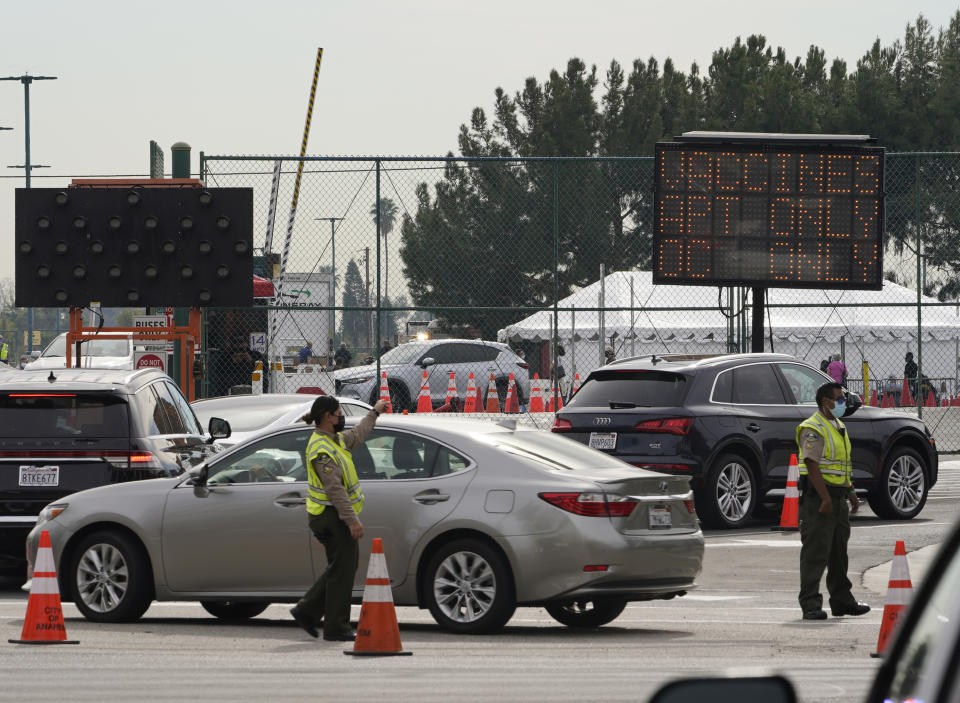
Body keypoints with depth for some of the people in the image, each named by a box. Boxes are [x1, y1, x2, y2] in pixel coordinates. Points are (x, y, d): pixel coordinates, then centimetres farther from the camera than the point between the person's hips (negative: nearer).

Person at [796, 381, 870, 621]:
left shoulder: (839, 427, 18)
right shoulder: (813, 429, -13)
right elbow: (812, 466, -20)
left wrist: (850, 492, 19)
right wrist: (825, 499, -25)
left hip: (838, 498, 9)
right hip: (818, 497, -9)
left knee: (838, 553, 15)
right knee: (815, 552, -9)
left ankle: (842, 600, 23)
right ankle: (810, 604, -10)